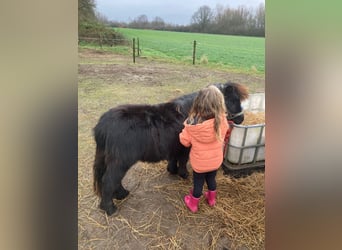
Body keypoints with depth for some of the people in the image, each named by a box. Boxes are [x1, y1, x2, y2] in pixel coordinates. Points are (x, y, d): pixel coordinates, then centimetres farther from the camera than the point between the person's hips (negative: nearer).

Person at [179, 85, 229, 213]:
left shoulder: (192, 123, -28)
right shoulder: (222, 120, -23)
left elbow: (185, 141, -14)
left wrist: (182, 133, 4)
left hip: (199, 162, -2)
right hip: (216, 160, 2)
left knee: (198, 182, 21)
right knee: (211, 179, 29)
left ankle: (193, 204, 45)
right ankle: (211, 199, 54)